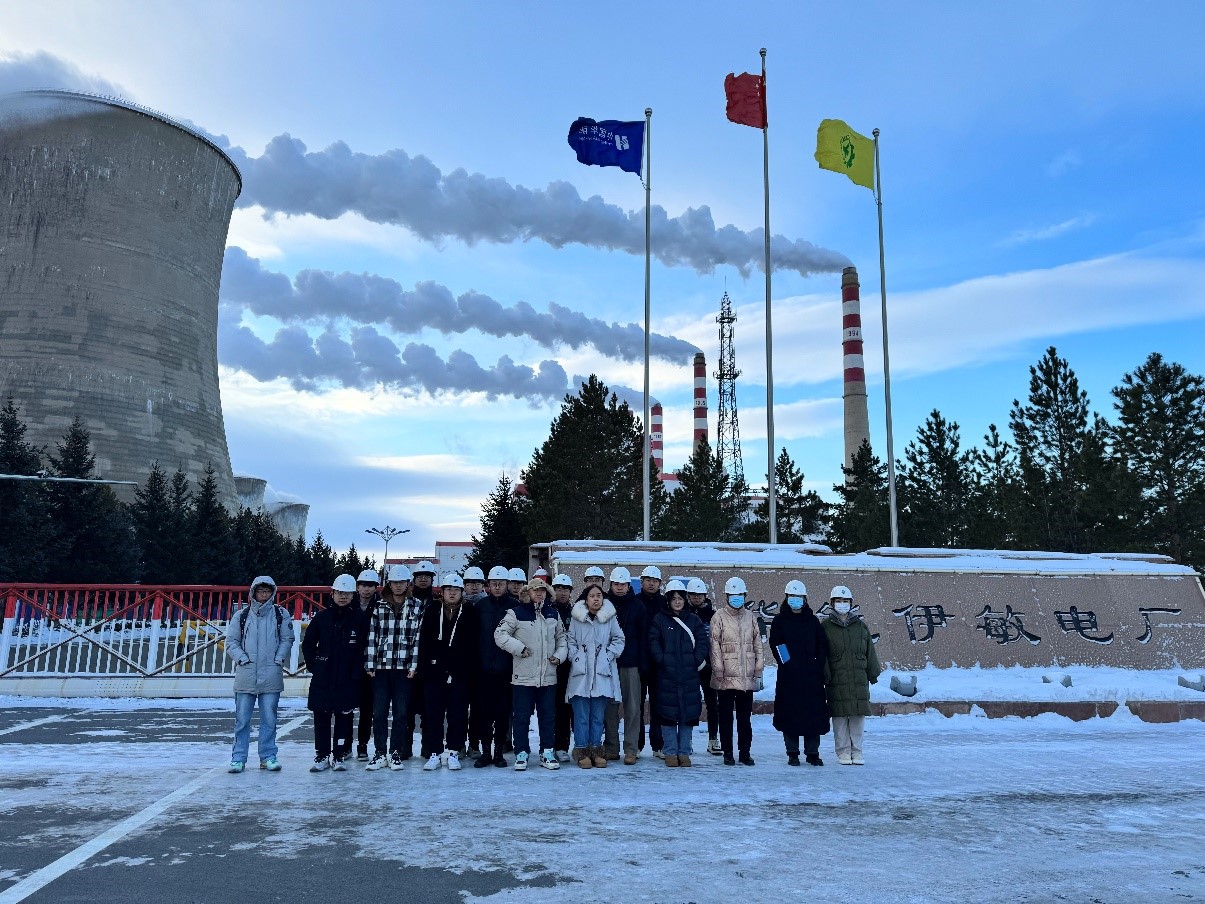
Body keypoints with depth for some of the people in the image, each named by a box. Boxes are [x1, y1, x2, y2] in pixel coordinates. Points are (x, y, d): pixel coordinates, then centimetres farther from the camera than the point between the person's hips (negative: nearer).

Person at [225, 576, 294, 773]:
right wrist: (242, 658, -6)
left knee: (269, 718, 5)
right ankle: (238, 758, 13)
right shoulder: (241, 616, 7)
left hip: (271, 676, 0)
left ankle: (268, 756, 14)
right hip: (245, 675, 0)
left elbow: (287, 640, 7)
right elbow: (231, 641, 6)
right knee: (242, 718, 4)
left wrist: (278, 659, -4)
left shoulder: (281, 614, 7)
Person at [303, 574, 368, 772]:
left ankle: (340, 757, 15)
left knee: (344, 718, 5)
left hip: (347, 680, -2)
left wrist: (356, 672, -8)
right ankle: (321, 756, 17)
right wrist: (313, 665, 4)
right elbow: (308, 643, 11)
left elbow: (363, 648, -3)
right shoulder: (322, 617, 4)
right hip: (322, 679, 2)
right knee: (321, 717, 6)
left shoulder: (359, 618, -2)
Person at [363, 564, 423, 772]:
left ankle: (396, 753, 15)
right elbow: (372, 636, 5)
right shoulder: (379, 606, 7)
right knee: (379, 712, 4)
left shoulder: (417, 607, 2)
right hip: (380, 667, 1)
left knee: (401, 713, 4)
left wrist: (414, 666, -5)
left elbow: (419, 638, -1)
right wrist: (369, 664, 0)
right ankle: (379, 753, 14)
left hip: (404, 668, -1)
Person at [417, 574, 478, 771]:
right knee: (432, 714, 3)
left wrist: (470, 669, -5)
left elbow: (473, 644, 1)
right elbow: (424, 642, 3)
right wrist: (424, 667, -4)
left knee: (458, 714, 4)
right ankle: (434, 753, 12)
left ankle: (453, 753, 14)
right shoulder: (432, 612, 5)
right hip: (435, 672, 1)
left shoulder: (470, 614, 3)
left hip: (460, 673, -1)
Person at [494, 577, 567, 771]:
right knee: (521, 716, 3)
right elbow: (500, 634, -8)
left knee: (548, 715, 9)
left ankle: (547, 752, 19)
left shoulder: (553, 613, 11)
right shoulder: (516, 613, -4)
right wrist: (519, 648, -15)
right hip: (523, 676, -4)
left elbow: (561, 637, 20)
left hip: (548, 676, 4)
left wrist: (559, 655, 3)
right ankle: (521, 752, 14)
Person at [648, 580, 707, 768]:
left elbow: (702, 642, 6)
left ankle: (684, 752, 15)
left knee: (688, 713, 4)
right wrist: (662, 660, -13)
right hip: (666, 675, -2)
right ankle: (671, 752, 11)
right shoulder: (659, 619, 4)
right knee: (668, 713, 1)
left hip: (690, 675, 2)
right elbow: (653, 643, -1)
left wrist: (696, 661, -7)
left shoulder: (694, 620, 10)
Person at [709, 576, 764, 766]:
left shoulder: (750, 617, 11)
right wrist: (719, 670, -9)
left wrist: (759, 668, 6)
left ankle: (745, 752, 18)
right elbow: (715, 645, -4)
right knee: (726, 716, 5)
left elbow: (757, 643, 13)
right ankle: (727, 753, 13)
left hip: (747, 677, 3)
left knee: (745, 717, 9)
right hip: (726, 677, -3)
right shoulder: (719, 617, -1)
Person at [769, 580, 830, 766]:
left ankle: (813, 753, 13)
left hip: (812, 675, 2)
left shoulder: (813, 620, 10)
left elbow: (823, 644, 10)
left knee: (814, 712, 1)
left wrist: (818, 665, -1)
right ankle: (792, 753, 12)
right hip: (788, 676, -2)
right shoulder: (779, 620, 3)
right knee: (790, 713, 1)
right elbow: (776, 645, -2)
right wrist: (787, 664, -10)